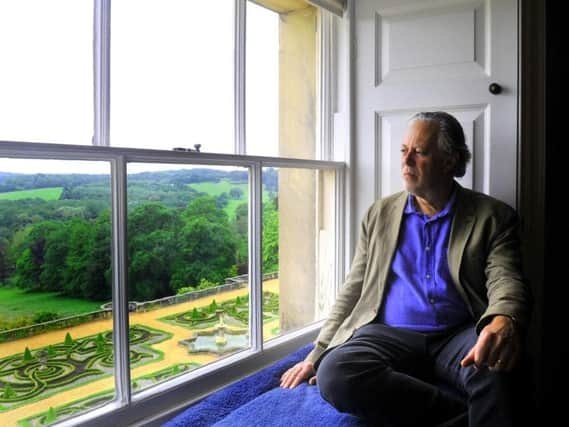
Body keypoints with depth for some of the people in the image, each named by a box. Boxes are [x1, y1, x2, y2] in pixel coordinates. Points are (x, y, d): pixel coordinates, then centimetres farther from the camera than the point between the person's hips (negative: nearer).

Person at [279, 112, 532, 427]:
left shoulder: (491, 217, 6)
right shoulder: (380, 214, 14)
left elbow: (507, 282, -8)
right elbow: (353, 290, 14)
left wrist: (504, 322, -34)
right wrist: (316, 355, 6)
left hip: (458, 336, -3)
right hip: (390, 334, 4)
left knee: (494, 368, -39)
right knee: (334, 374, -29)